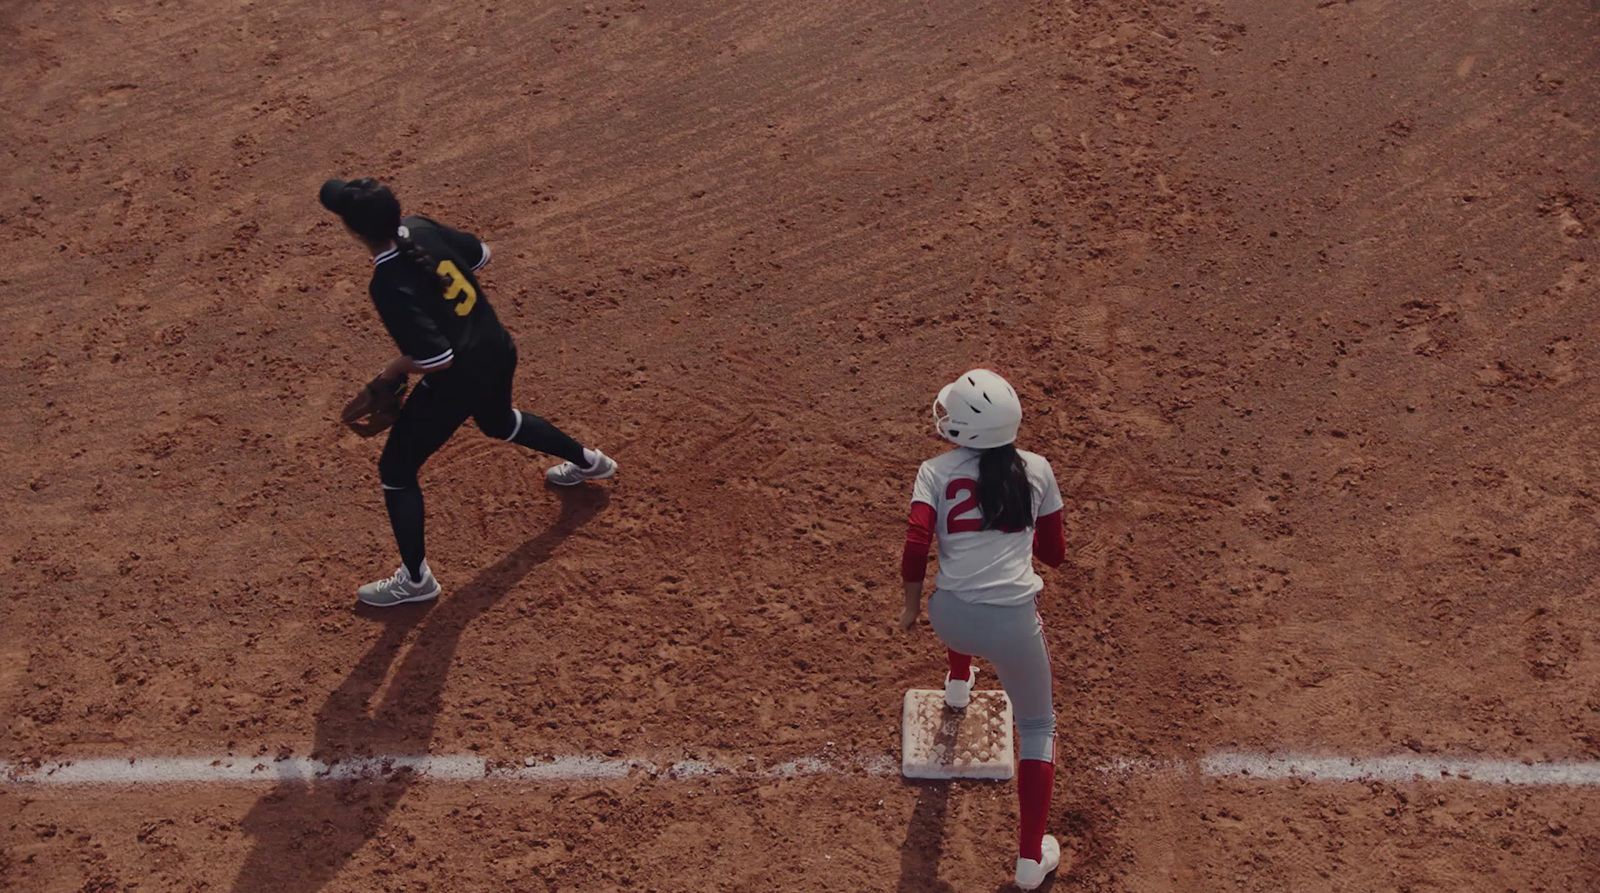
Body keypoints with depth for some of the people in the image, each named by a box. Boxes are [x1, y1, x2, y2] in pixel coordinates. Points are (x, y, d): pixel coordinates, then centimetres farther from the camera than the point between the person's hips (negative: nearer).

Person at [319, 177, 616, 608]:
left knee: (396, 470, 10)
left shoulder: (389, 287, -31)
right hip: (498, 352, 8)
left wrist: (393, 373, -11)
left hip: (459, 381, -8)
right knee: (498, 421, 40)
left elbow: (436, 359, -29)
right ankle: (588, 461, 59)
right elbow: (481, 256, 7)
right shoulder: (421, 228, -10)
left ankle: (416, 579, 22)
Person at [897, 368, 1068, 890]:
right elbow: (1054, 553, 11)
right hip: (1015, 623, -1)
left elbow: (915, 548, -10)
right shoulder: (1037, 470, 4)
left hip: (951, 620, 1)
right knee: (1038, 727, 18)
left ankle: (958, 685, 66)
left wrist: (912, 605, 5)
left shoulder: (936, 472, -1)